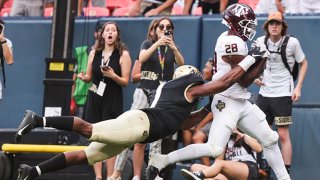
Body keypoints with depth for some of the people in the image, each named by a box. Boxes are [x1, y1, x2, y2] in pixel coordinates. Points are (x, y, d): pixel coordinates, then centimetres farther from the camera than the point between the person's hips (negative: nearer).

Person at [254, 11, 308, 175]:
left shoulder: (292, 42, -10)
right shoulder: (260, 42, 1)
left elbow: (303, 63, 2)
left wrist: (298, 87, -6)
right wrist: (255, 76, 1)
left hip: (283, 94, -4)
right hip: (264, 92, 5)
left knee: (283, 134, -7)